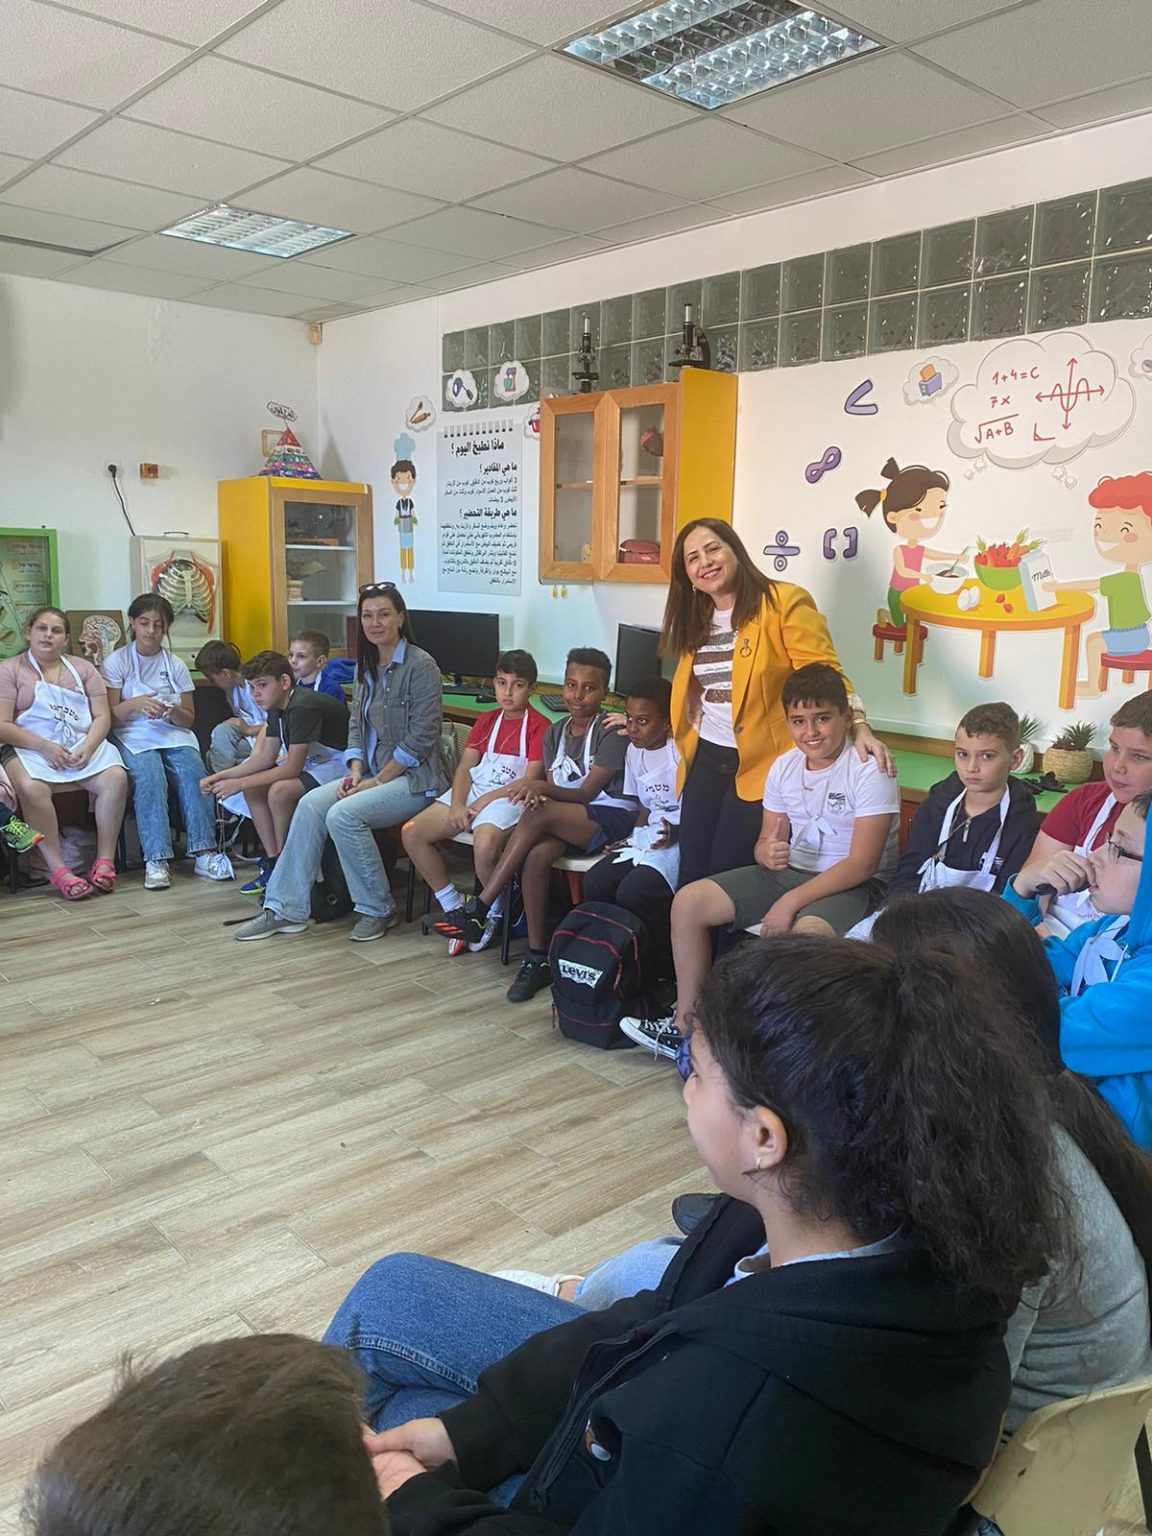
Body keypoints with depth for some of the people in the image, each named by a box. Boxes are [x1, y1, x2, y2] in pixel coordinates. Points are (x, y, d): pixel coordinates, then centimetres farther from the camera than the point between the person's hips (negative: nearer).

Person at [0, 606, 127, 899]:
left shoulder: (83, 668, 17)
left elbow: (102, 716, 9)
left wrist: (87, 748, -11)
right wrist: (44, 747, -17)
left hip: (83, 745, 3)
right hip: (29, 749, -3)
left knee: (115, 778, -28)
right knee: (32, 787, -37)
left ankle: (105, 861, -20)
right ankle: (58, 871, -30)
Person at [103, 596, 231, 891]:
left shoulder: (175, 665, 14)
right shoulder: (116, 662, 6)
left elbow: (188, 719, 12)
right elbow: (110, 716, 0)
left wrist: (171, 711, -11)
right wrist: (136, 704, -20)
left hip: (174, 735, 3)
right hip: (133, 737, -2)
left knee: (193, 771, -30)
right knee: (149, 776, -35)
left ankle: (203, 852, -31)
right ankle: (155, 860, -38)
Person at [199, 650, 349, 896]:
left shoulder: (303, 707, -25)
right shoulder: (276, 707, 5)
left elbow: (292, 768, -26)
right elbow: (266, 757, 8)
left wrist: (239, 783, -23)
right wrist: (221, 776, -3)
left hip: (340, 765, -10)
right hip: (313, 763, 10)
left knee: (280, 790, -29)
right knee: (253, 788, 0)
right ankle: (272, 863, 6)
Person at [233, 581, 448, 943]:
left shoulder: (420, 665, -12)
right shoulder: (365, 666, 12)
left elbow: (421, 736, -16)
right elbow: (356, 724, 14)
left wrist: (377, 780, -14)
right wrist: (356, 773, -3)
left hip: (414, 778, -7)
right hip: (374, 773, 7)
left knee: (343, 815, -26)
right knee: (311, 804, -14)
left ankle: (378, 910, -8)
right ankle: (286, 909, -10)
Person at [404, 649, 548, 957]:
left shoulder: (539, 726, -5)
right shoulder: (486, 721, 16)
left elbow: (530, 781, -11)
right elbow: (465, 766, 9)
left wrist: (484, 801, -14)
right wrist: (457, 805, -9)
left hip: (509, 799, -7)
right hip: (472, 792, 7)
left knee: (484, 845, -38)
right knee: (412, 833, -10)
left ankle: (493, 914, -7)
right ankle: (454, 908, 2)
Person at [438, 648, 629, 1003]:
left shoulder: (611, 732, -6)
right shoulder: (555, 732, 13)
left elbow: (587, 792, -13)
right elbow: (551, 791, 6)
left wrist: (542, 788, -29)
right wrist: (538, 795, -19)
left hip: (609, 818, -5)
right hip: (564, 822, 5)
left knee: (538, 814, -32)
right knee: (536, 855, -31)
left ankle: (478, 909, -25)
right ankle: (538, 958, -22)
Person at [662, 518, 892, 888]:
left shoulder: (784, 602, -12)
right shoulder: (695, 617, 10)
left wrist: (858, 726, -31)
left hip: (763, 761, -6)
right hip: (706, 758, 7)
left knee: (727, 873, -2)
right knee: (691, 874, 8)